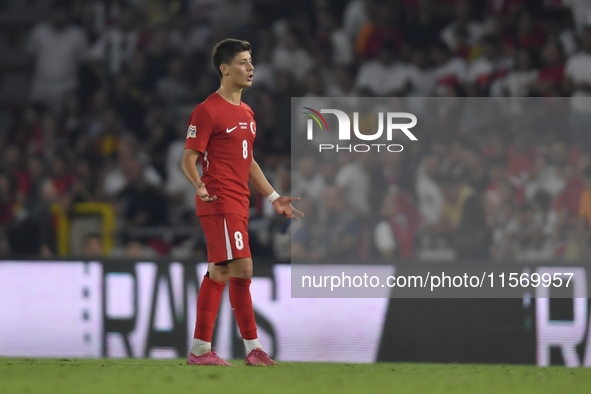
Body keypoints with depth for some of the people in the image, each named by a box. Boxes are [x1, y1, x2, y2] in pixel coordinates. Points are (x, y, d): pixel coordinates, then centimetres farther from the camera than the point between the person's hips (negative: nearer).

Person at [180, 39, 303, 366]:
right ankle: (253, 347, -8)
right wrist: (199, 184, -26)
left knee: (219, 272, 9)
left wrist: (273, 198, 23)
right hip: (219, 202, -9)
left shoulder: (246, 113, 18)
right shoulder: (207, 111, -9)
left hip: (237, 204, 9)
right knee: (241, 268, -12)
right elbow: (188, 159, -10)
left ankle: (200, 350, 11)